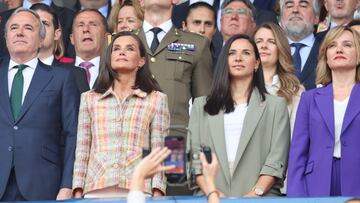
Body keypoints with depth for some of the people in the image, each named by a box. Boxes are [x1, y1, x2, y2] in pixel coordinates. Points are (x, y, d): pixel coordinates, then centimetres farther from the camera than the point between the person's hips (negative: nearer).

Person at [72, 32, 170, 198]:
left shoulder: (156, 100, 9)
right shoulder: (89, 99, 14)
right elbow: (81, 153, 11)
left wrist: (158, 195, -6)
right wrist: (78, 194, 4)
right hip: (96, 190, 2)